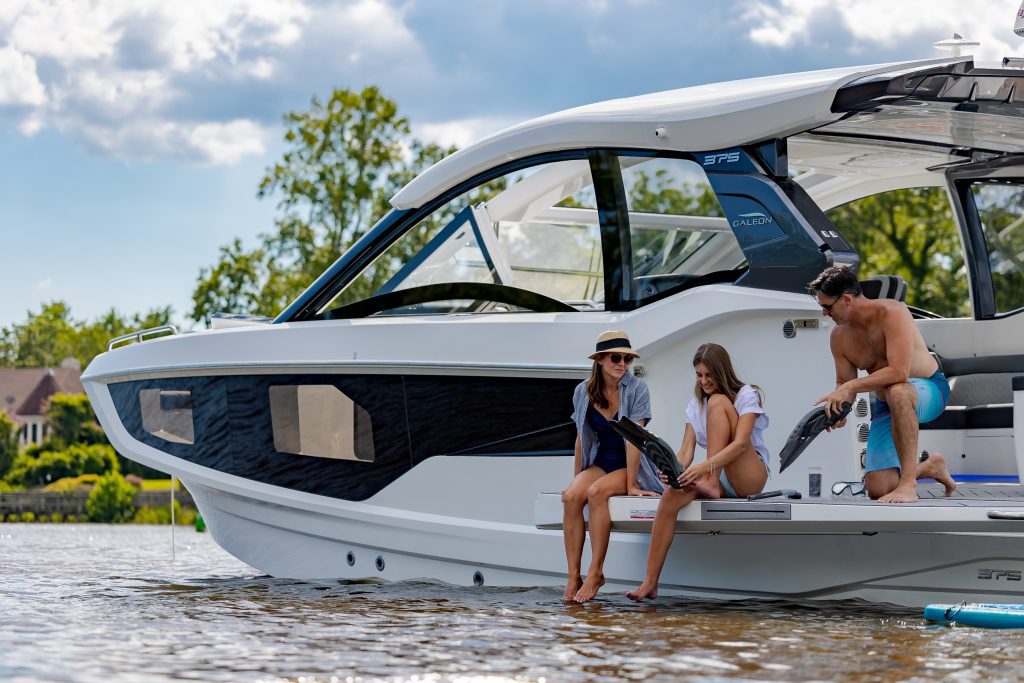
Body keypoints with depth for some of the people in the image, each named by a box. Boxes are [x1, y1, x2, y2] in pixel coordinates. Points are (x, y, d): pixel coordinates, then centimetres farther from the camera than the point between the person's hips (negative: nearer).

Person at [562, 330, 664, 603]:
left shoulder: (636, 389, -12)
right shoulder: (583, 391, 1)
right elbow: (582, 439, 10)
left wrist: (630, 484, -22)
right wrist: (577, 479, 10)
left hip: (632, 466, -4)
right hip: (601, 462, 4)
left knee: (597, 493, -33)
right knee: (571, 497, -27)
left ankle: (596, 572, -26)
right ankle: (573, 577, -26)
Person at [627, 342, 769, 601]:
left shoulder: (746, 395, -5)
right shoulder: (695, 405, 13)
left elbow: (741, 443, -21)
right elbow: (686, 451, 1)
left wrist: (707, 467, -36)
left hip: (750, 477, -5)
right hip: (715, 478, 5)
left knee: (718, 402, -20)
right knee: (671, 495, -29)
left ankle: (711, 484, -24)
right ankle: (650, 582, -29)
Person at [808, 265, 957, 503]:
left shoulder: (891, 313, -25)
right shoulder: (839, 337, -4)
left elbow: (899, 371, -35)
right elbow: (844, 382, 5)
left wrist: (850, 387, -35)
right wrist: (838, 409, -17)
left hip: (931, 390, -6)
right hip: (887, 406, 6)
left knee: (896, 391, -45)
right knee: (878, 490, -6)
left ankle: (908, 484, -37)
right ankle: (931, 466, 27)